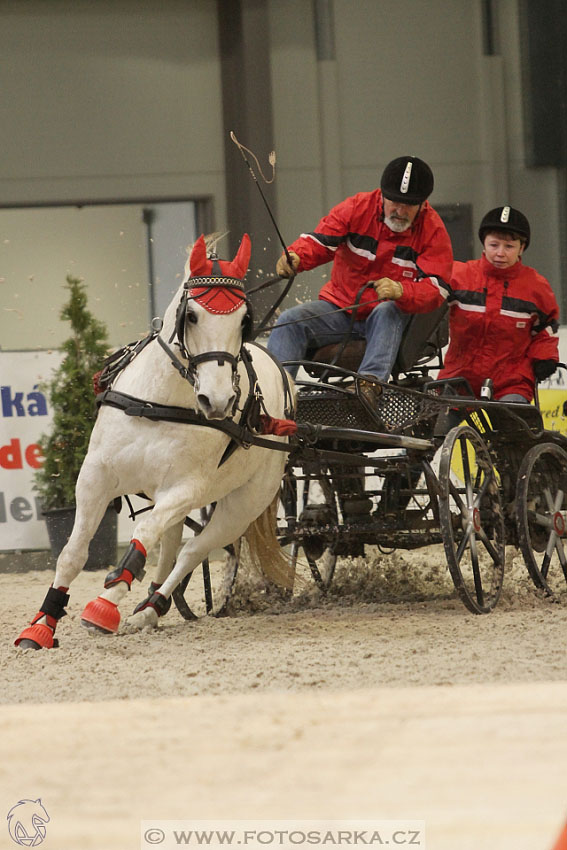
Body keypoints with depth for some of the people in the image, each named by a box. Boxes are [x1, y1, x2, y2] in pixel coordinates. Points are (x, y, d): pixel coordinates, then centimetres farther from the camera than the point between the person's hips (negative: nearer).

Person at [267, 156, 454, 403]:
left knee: (388, 312, -37)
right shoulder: (358, 208, -3)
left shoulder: (433, 230, -6)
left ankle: (370, 382, -52)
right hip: (339, 308, 3)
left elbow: (434, 289, -15)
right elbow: (320, 241, -9)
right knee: (291, 320, -20)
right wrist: (295, 256, -34)